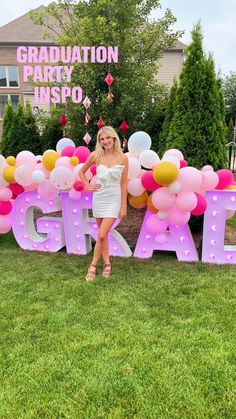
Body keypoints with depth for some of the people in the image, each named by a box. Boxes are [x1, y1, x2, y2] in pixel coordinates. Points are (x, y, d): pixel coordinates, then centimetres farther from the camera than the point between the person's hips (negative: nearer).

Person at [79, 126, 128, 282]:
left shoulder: (123, 158, -6)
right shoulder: (95, 155, -2)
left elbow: (124, 183, -2)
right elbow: (82, 172, 14)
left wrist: (124, 206, -2)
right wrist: (88, 186, 2)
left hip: (114, 199, -2)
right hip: (98, 198, 2)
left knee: (102, 235, -8)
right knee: (103, 234, 11)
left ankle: (94, 265, 11)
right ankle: (107, 263, 27)